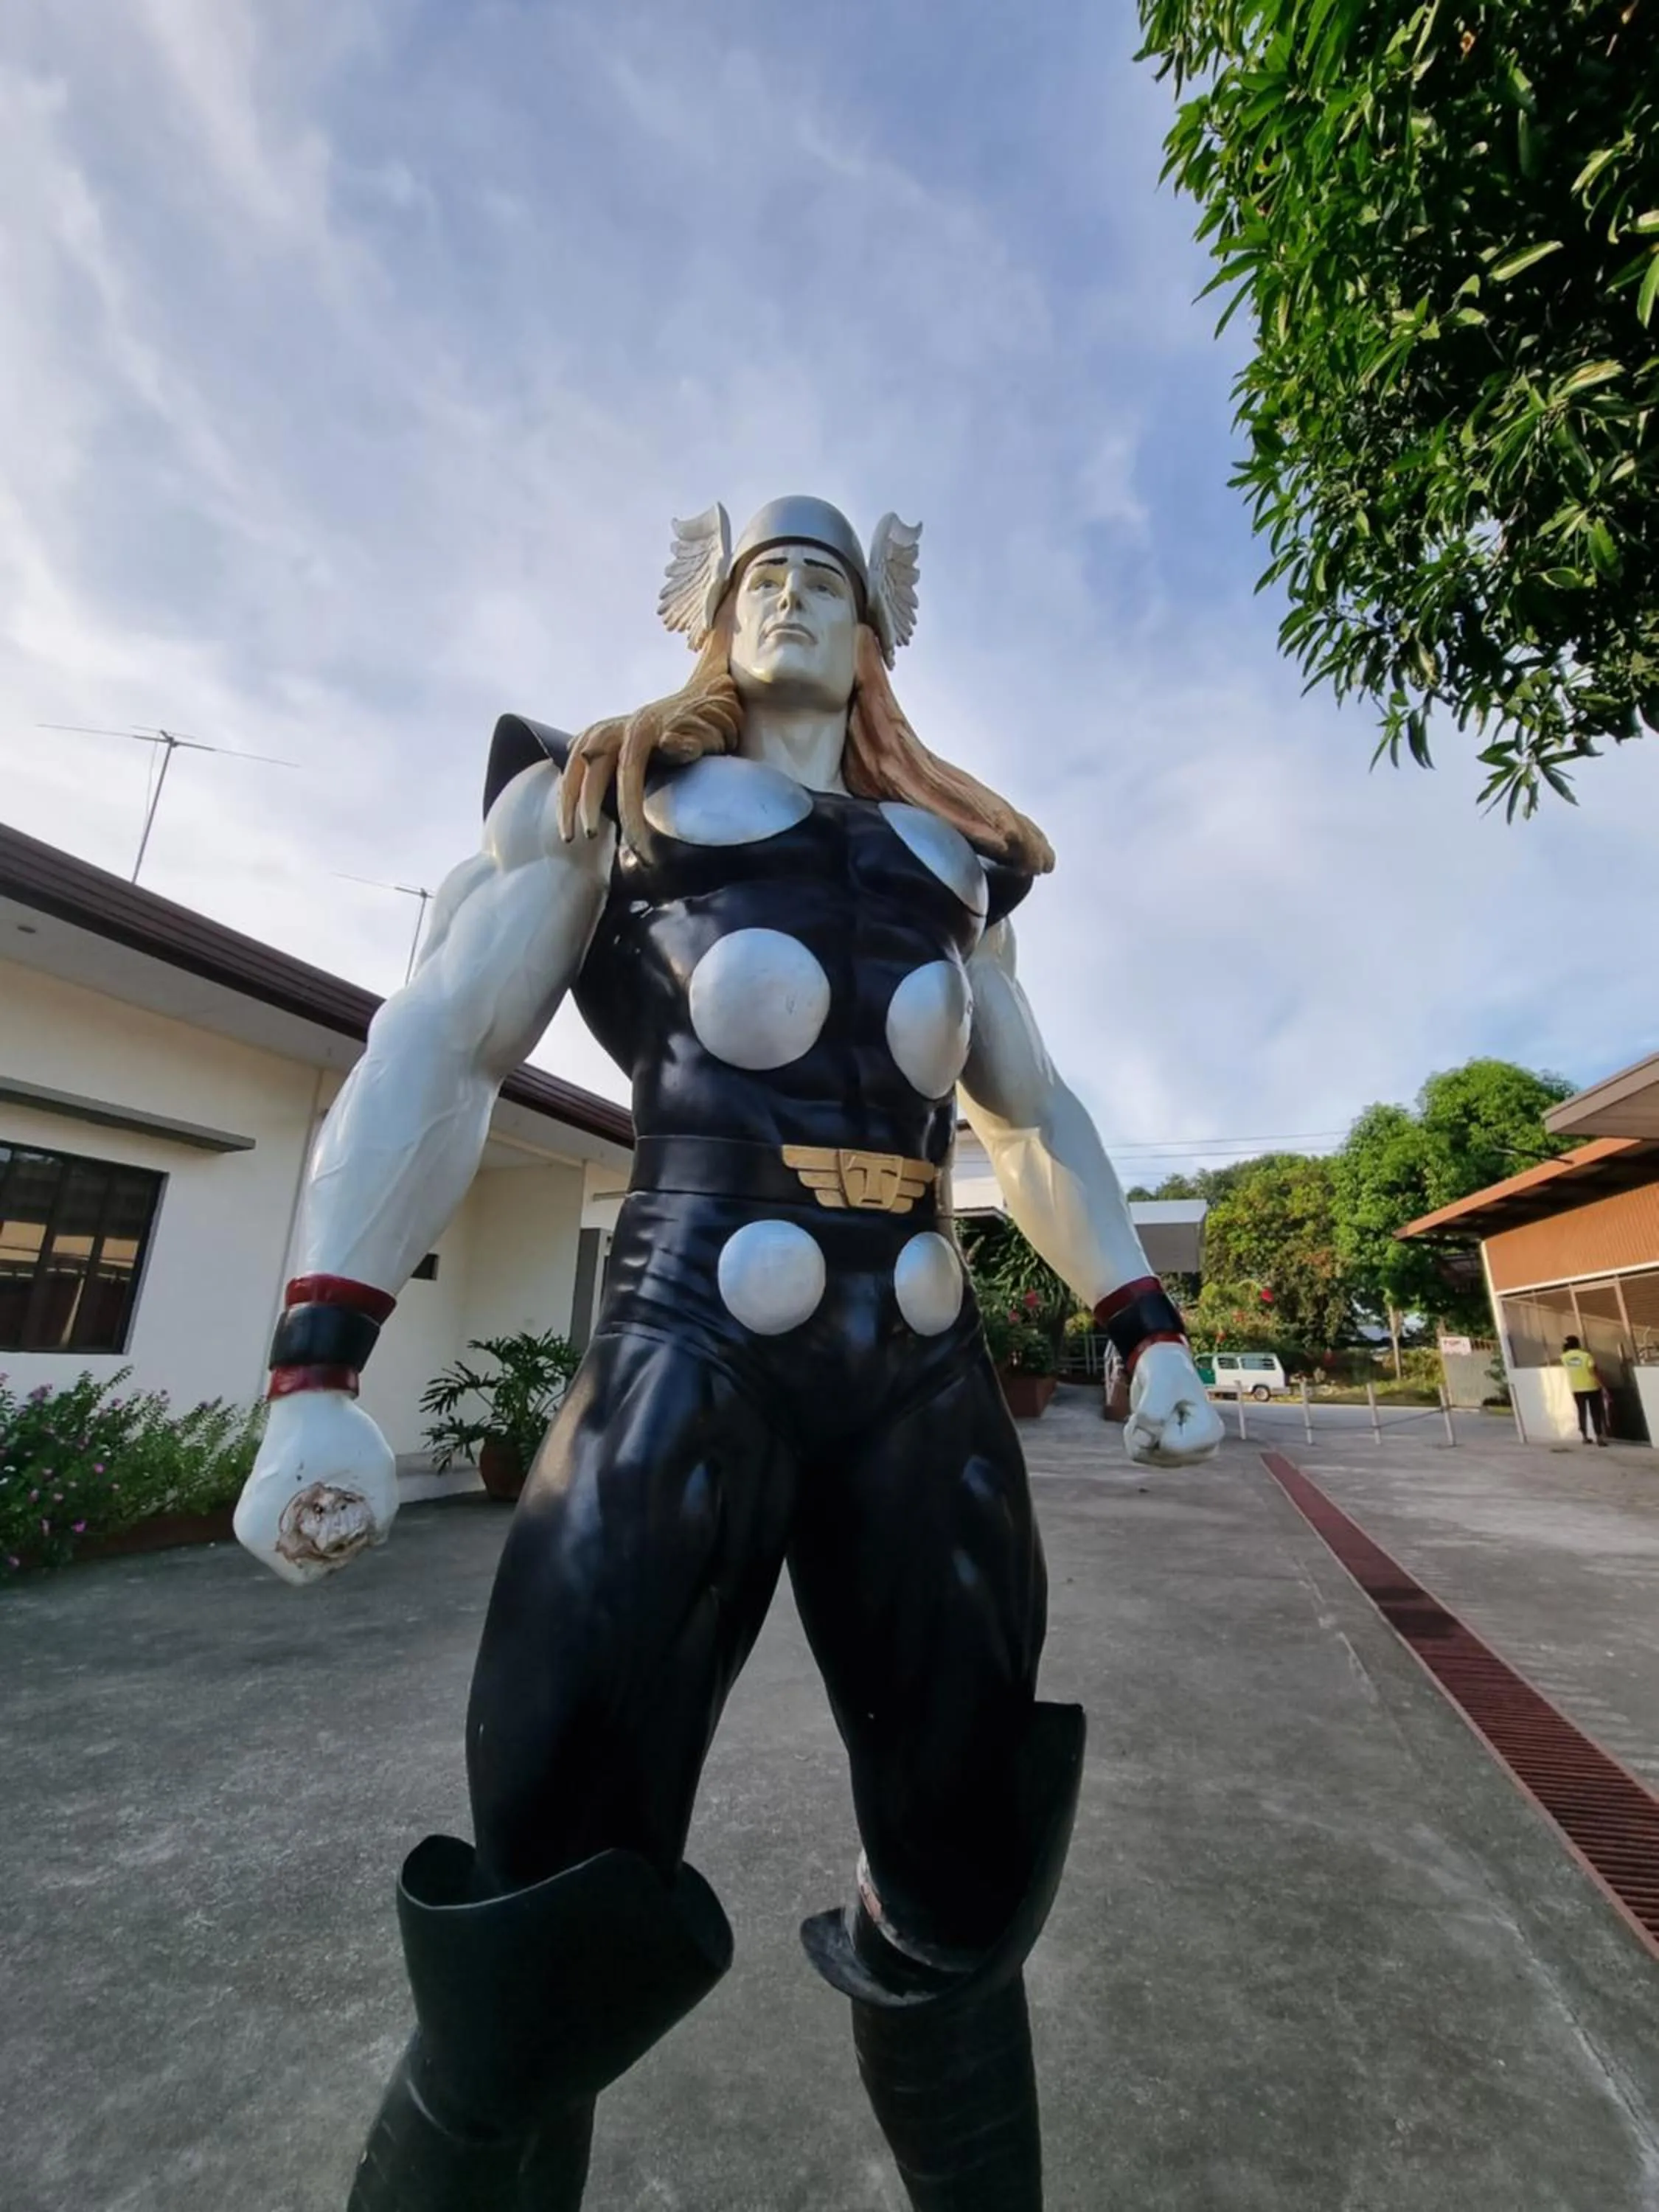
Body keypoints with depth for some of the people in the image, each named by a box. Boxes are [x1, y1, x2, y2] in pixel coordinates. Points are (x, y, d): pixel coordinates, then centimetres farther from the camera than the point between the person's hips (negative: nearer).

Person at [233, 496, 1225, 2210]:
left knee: (967, 1887, 12)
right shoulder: (596, 797, 14)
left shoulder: (956, 860, 23)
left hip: (926, 1380, 4)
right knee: (547, 1946, 1)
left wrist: (1146, 1331, 10)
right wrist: (315, 1373, -8)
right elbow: (434, 1055, 3)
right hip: (685, 1360, -3)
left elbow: (1039, 1121, 21)